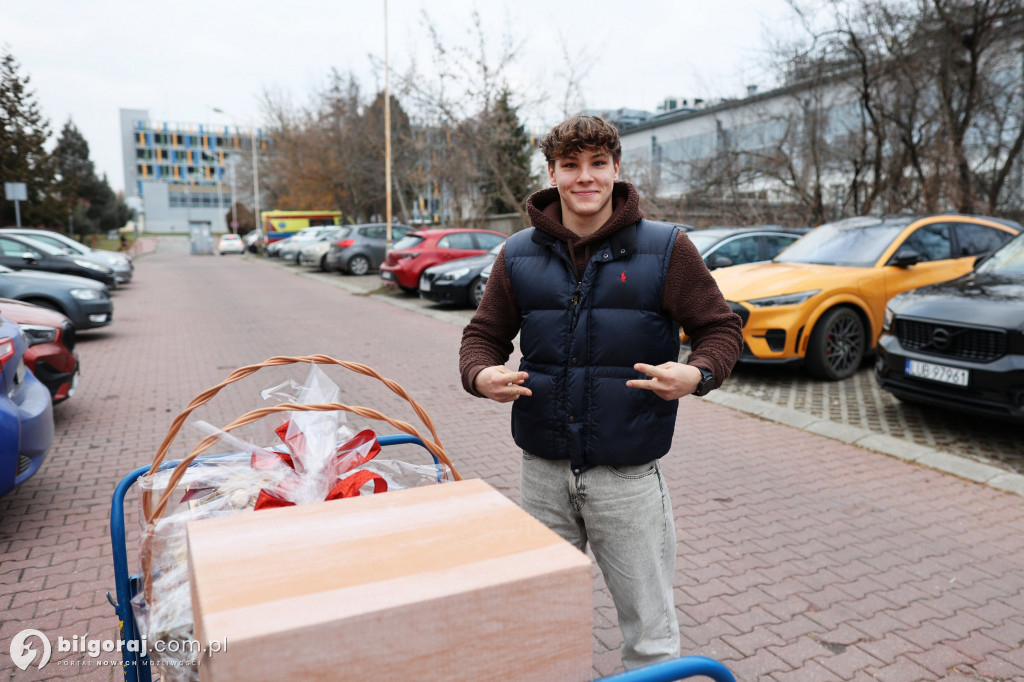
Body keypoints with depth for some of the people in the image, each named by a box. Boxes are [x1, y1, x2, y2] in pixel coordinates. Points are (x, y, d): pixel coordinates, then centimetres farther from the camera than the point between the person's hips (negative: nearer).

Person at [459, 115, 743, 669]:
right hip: (542, 472, 3)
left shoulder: (665, 249, -2)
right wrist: (481, 375, -11)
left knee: (650, 635, 10)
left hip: (628, 475, -2)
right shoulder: (519, 255, 4)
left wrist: (697, 374, -18)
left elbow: (721, 328, 3)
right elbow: (484, 334, 12)